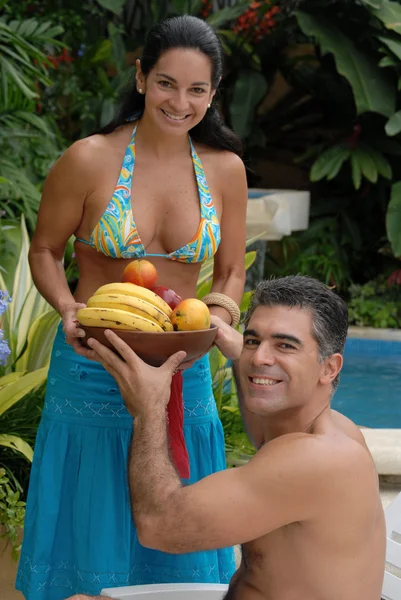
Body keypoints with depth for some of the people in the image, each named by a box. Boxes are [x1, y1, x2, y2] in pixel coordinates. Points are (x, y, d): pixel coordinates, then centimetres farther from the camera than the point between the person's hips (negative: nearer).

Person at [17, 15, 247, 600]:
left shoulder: (225, 169, 0)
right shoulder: (90, 159, -9)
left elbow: (231, 275, 9)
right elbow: (45, 251, 2)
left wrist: (217, 316, -12)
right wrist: (70, 310, -16)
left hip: (183, 375, 3)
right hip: (93, 371, -2)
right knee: (90, 535, 10)